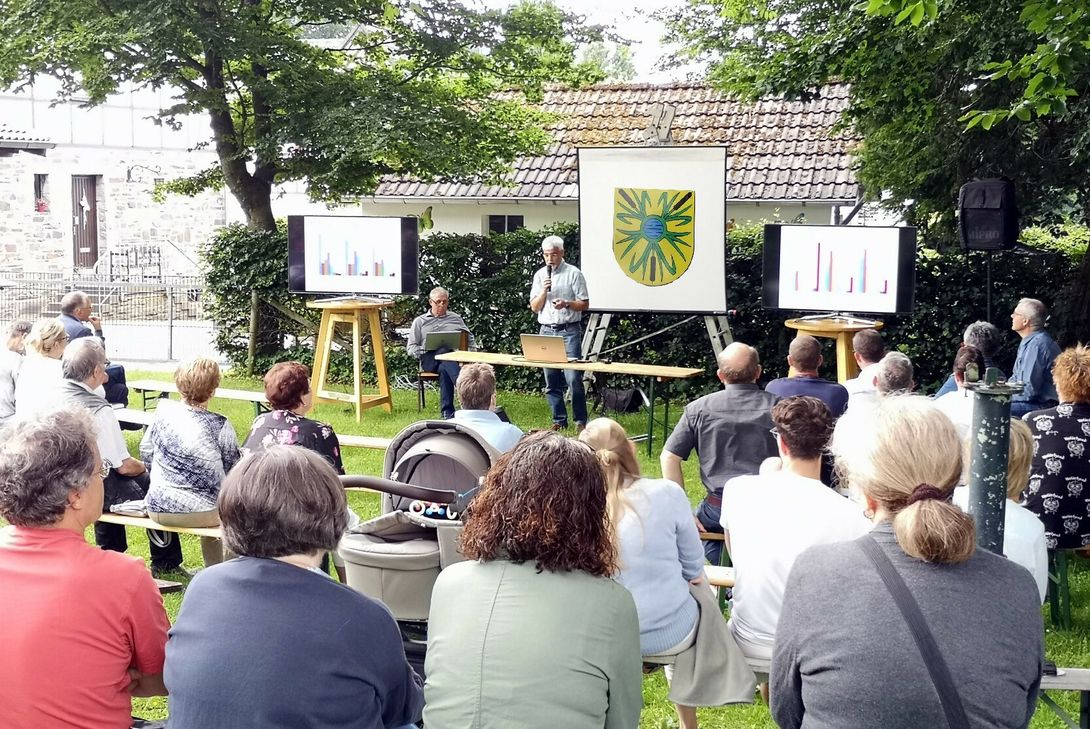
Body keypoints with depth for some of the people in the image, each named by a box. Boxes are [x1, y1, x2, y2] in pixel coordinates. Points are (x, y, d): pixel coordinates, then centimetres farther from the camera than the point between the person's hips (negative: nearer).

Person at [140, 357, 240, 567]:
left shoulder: (164, 410, -5)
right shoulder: (220, 426, -16)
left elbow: (146, 451, 7)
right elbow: (234, 469, -5)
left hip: (157, 509, 5)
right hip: (198, 512, -5)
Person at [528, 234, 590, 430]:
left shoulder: (573, 273, 0)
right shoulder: (540, 275, 11)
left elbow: (584, 304, -1)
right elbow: (535, 307, 9)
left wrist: (566, 304, -19)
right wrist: (544, 291, -7)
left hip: (569, 331, -4)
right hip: (546, 331, 4)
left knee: (573, 379, -10)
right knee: (551, 381, 6)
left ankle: (580, 421, -2)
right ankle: (559, 420, 14)